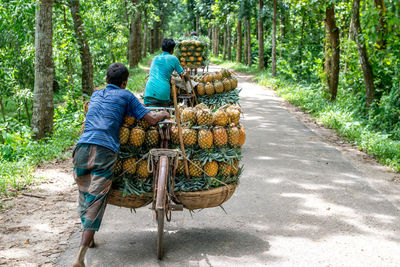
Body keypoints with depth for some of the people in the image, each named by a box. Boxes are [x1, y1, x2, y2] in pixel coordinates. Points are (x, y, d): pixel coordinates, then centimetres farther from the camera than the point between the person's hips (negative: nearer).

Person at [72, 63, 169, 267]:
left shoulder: (95, 94, 28)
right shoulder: (125, 96, 13)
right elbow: (151, 120, 7)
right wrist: (164, 114, 30)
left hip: (82, 148, 5)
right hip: (105, 152, -4)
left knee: (85, 196, 20)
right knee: (96, 201, -6)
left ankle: (88, 239, 35)